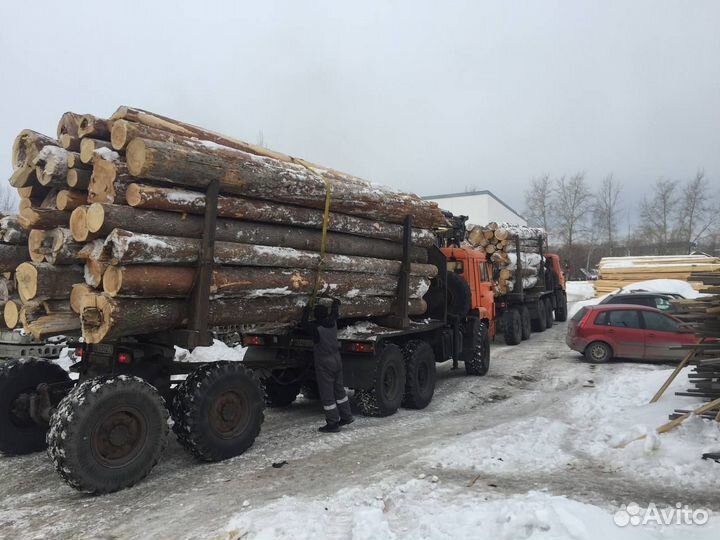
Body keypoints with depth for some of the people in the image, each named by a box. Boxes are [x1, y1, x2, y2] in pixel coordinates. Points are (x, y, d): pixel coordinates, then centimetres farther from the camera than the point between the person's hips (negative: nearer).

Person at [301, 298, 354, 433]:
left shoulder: (315, 328, -22)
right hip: (336, 359, 7)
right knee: (339, 389, 20)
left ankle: (332, 424, 7)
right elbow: (335, 310, 16)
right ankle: (346, 416, 30)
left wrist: (307, 310, 10)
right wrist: (335, 301, 35)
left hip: (324, 364, -7)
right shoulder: (332, 322, -6)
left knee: (327, 394, 1)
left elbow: (304, 324, -1)